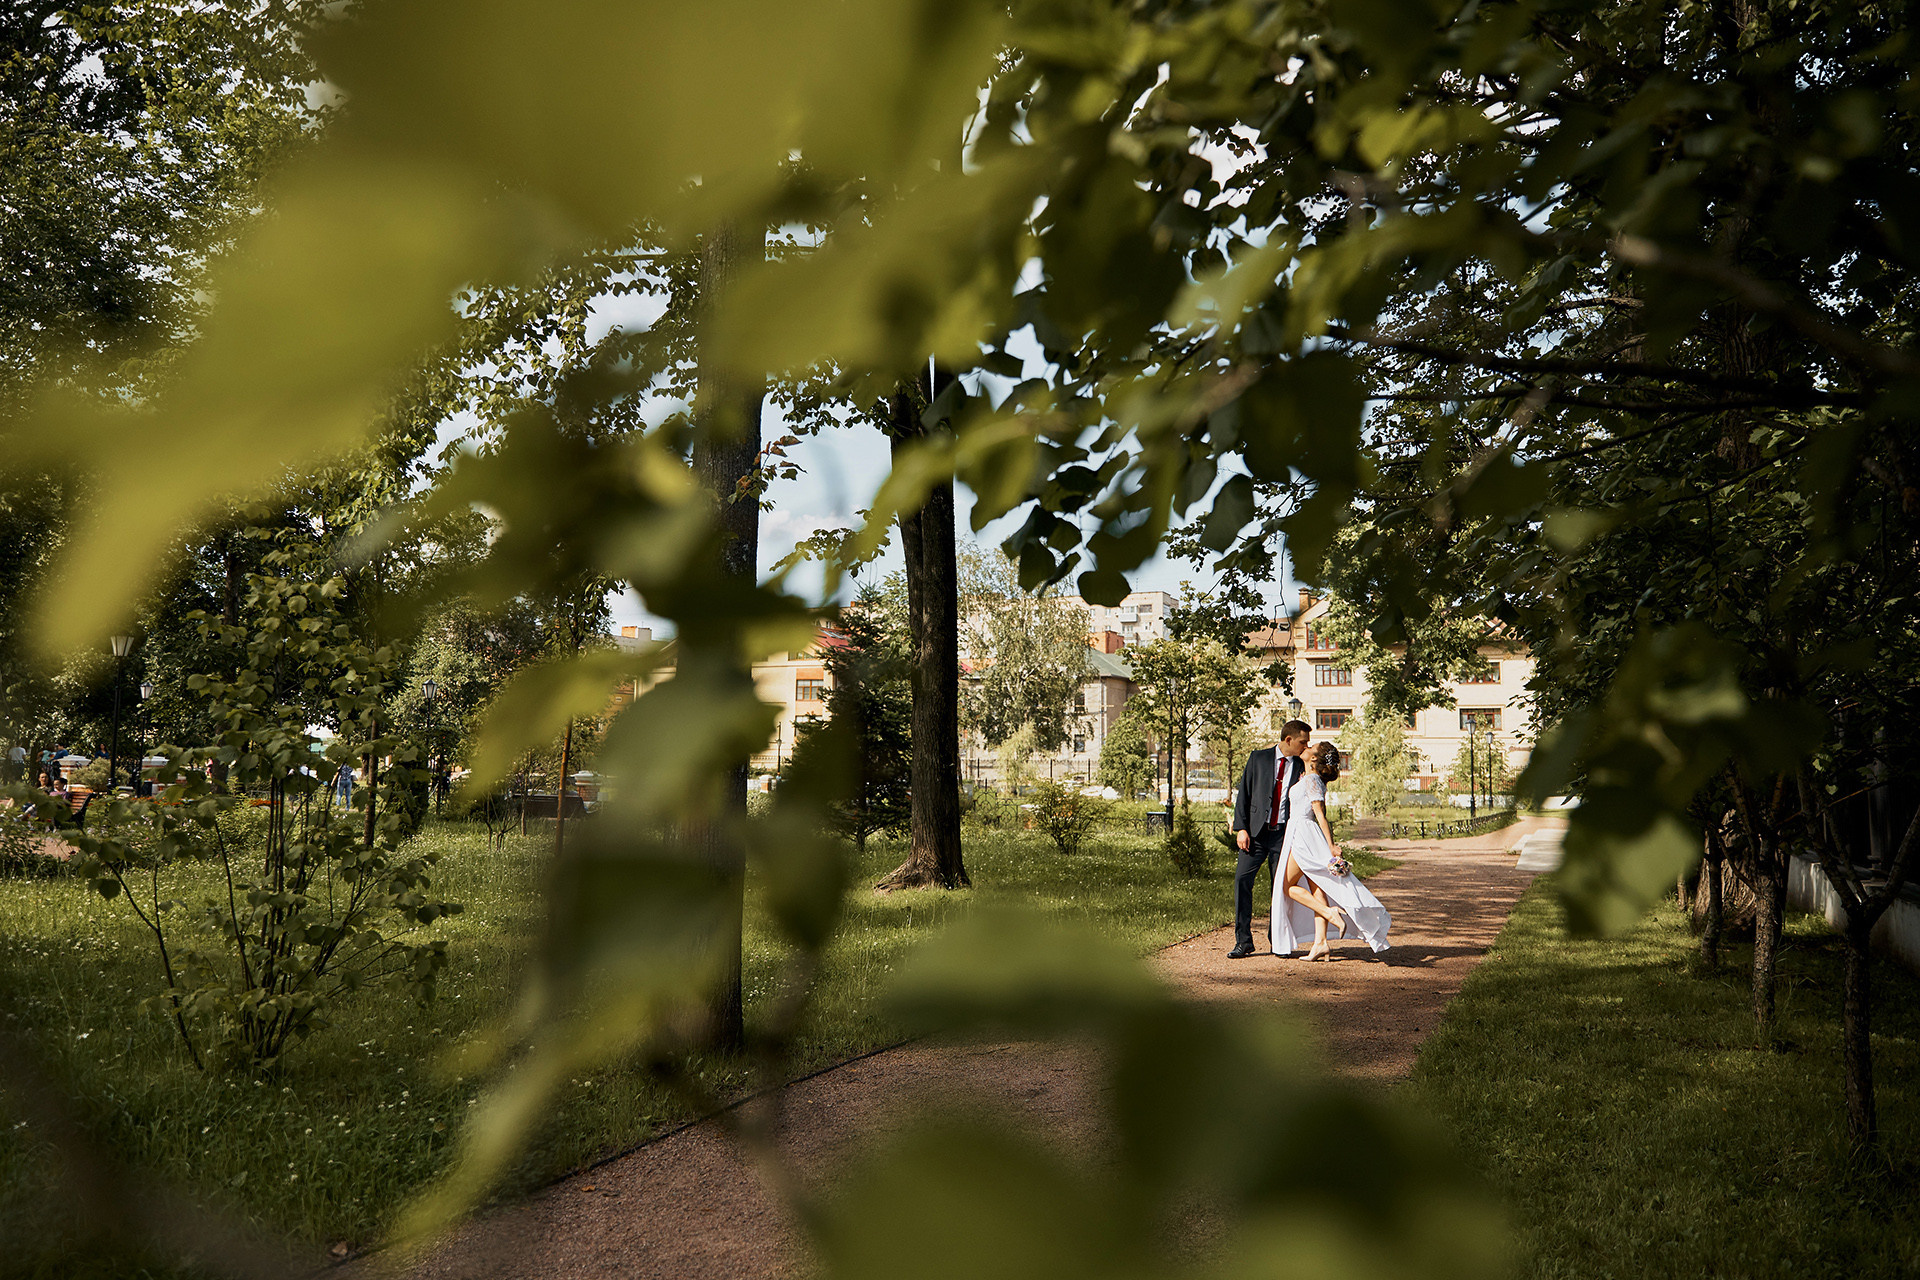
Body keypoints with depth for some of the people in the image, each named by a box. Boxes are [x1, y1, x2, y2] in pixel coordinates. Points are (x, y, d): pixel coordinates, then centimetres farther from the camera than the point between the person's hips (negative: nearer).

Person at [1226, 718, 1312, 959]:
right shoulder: (1258, 759, 5)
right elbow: (1243, 794, 4)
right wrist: (1241, 828, -4)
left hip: (1284, 833, 1)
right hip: (1256, 831, -1)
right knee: (1242, 879, -9)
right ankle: (1243, 941, -3)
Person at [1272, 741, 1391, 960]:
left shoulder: (1311, 780, -13)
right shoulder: (1309, 778, 13)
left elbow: (1321, 815, -16)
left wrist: (1331, 846, -18)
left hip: (1304, 834, -9)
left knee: (1288, 886, -2)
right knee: (1316, 888, 2)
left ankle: (1331, 912, -12)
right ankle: (1320, 943, -1)